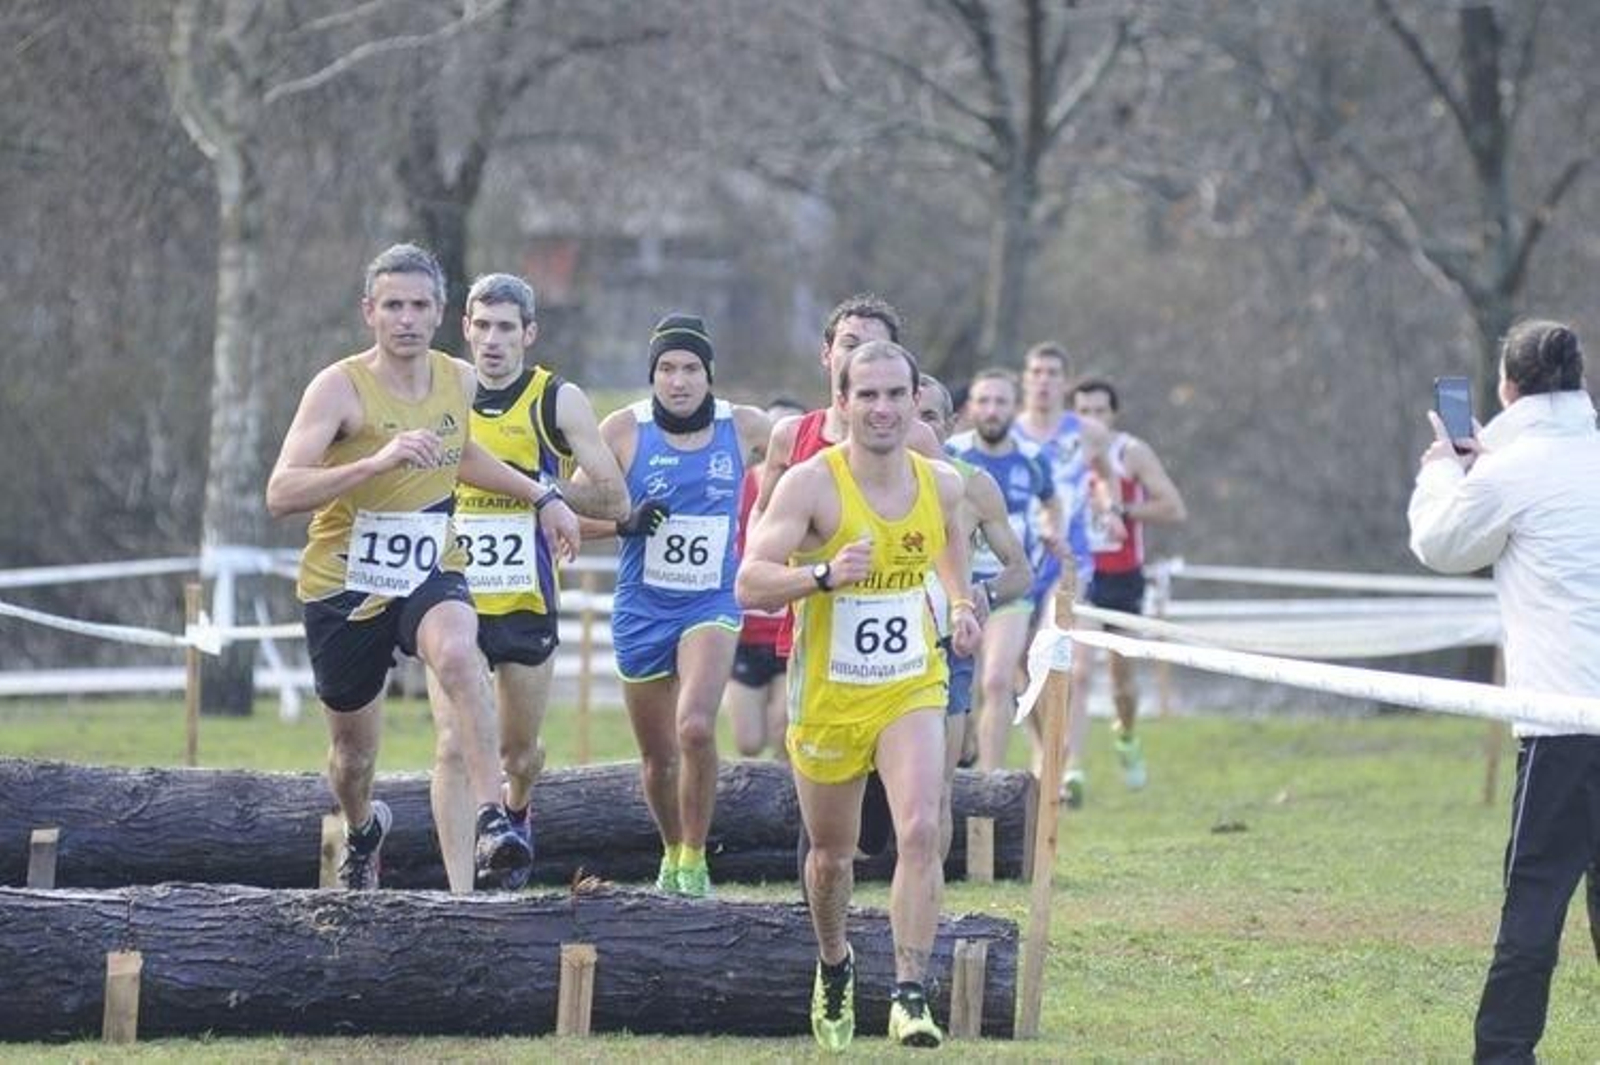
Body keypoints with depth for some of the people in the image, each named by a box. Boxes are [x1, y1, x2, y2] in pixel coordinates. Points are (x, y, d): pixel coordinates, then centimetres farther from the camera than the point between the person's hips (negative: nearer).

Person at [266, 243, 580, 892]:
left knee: (459, 656, -34)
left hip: (430, 575, 2)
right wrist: (378, 460, -40)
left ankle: (492, 820, -38)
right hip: (341, 587, -2)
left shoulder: (460, 381, 1)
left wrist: (541, 496, 22)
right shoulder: (340, 387, -16)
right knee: (354, 750, 13)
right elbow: (280, 493, -29)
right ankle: (362, 832, 49)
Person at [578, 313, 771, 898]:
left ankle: (695, 862, -11)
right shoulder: (624, 430, -5)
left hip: (713, 603, -1)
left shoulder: (744, 428, -2)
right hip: (641, 608, 1)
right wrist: (625, 522, -19)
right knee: (657, 756, 11)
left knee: (696, 728, -25)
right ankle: (672, 855, 37)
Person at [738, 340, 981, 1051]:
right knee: (831, 854, 13)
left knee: (921, 831, -20)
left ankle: (910, 994, -18)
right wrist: (824, 575, -39)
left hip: (912, 691, 2)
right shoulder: (811, 485, -16)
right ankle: (834, 966, 43)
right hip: (828, 695, -2)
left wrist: (961, 601, 9)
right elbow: (749, 585, -23)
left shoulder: (941, 484, -1)